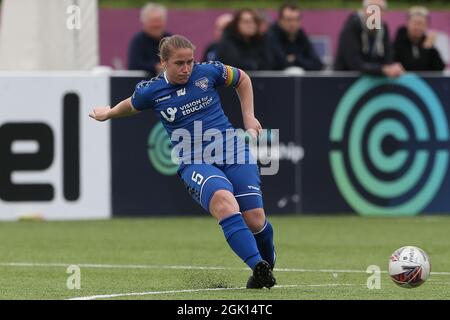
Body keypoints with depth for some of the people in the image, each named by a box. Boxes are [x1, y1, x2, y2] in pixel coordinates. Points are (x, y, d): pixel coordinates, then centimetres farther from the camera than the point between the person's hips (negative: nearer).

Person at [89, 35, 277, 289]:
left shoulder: (208, 72, 2)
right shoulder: (150, 91, 3)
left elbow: (242, 79, 22)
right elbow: (131, 106, 28)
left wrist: (249, 116, 16)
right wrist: (108, 114, 44)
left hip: (233, 152, 2)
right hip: (195, 163, -2)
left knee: (255, 220, -10)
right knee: (224, 200, -35)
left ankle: (268, 264, 25)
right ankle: (258, 268, -43)